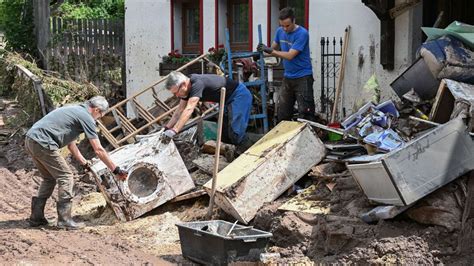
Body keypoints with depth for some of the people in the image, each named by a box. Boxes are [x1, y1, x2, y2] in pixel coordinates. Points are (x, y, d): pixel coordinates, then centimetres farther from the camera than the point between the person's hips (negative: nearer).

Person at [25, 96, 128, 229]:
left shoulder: (74, 110, 24)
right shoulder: (86, 117, -4)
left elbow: (70, 143, 31)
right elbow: (99, 150, -5)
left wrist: (84, 162, 34)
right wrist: (116, 170, 1)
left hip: (30, 140, 10)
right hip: (43, 143, -10)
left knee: (49, 178, 21)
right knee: (65, 177, -1)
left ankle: (36, 217, 21)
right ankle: (64, 220, -1)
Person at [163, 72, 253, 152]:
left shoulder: (197, 84, -31)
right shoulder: (187, 88, -2)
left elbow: (188, 110, -38)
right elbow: (180, 110, 7)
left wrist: (174, 131, -42)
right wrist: (167, 128, 1)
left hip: (240, 95, -10)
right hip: (228, 100, 10)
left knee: (235, 131, -18)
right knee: (224, 133, 8)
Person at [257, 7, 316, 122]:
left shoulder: (302, 33, -18)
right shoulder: (280, 31, 3)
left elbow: (290, 55, -22)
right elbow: (274, 49, 15)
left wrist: (270, 50, -18)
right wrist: (262, 52, -6)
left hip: (303, 77, -7)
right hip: (287, 77, 7)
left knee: (305, 112, -7)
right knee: (282, 112, 10)